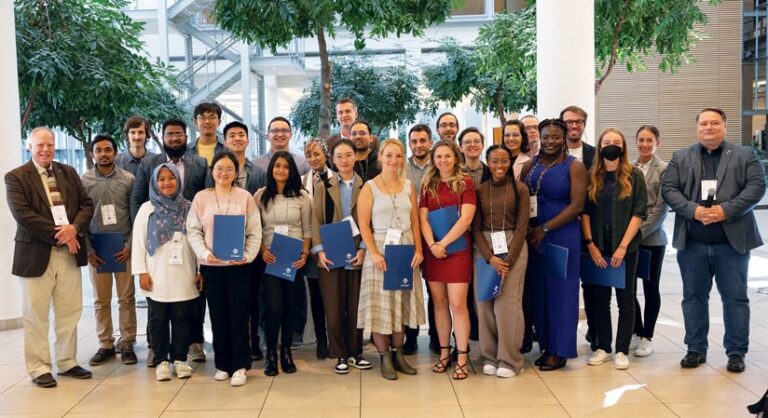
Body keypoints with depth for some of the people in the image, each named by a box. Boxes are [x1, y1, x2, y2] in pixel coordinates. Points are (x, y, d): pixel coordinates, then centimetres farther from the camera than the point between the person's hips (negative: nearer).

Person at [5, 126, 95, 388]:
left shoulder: (69, 172, 12)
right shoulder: (16, 177, -3)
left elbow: (86, 204, 7)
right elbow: (22, 214, -14)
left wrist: (74, 228, -13)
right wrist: (58, 234, -17)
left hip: (69, 252, 4)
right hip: (36, 254, -4)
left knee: (70, 312, 10)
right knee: (36, 315, 4)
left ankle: (67, 362, 23)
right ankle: (39, 368, 15)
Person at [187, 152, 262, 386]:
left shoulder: (245, 197, 2)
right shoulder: (201, 198, 4)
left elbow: (255, 232, 0)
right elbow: (193, 231, 2)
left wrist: (248, 255, -13)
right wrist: (204, 254, -12)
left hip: (239, 265, -1)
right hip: (211, 265, 1)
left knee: (239, 315, 2)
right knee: (218, 316, 8)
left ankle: (240, 366, 12)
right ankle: (223, 364, 20)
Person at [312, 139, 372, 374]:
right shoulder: (323, 187, 8)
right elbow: (316, 221, 4)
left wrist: (364, 249, -8)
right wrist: (319, 250, -7)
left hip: (357, 256, 0)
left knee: (356, 307, 6)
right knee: (334, 308, 3)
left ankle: (355, 353, 19)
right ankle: (340, 355, 14)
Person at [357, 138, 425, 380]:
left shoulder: (408, 187, 9)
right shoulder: (370, 187, -3)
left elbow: (415, 221, 8)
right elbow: (363, 225, -7)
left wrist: (418, 250, -2)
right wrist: (374, 253, -16)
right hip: (381, 249, -4)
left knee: (402, 303, 9)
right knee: (380, 305, 0)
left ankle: (397, 353, 20)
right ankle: (385, 357, 10)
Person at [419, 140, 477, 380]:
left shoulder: (465, 182, -1)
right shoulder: (428, 185, 10)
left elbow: (466, 218, -10)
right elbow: (423, 218, 3)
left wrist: (443, 244, -13)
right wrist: (432, 245, -12)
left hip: (457, 249, -4)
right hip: (432, 250, 4)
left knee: (457, 304, -6)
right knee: (439, 303, 8)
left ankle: (462, 358, 2)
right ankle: (444, 353, 17)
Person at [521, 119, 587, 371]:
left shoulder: (574, 167, -3)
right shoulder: (530, 166, 9)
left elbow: (577, 205, -10)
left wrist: (545, 228, -14)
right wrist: (526, 227, -9)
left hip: (563, 237, -4)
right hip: (533, 237, 4)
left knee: (561, 291, 3)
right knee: (539, 291, 8)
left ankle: (560, 350, 15)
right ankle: (545, 345, 20)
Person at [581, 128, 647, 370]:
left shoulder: (634, 176, 0)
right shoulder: (591, 177, 5)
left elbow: (638, 213, -5)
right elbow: (585, 212, 2)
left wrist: (623, 246, -13)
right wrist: (590, 244, -7)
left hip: (626, 247, -2)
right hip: (597, 248, 2)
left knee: (625, 299, 5)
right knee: (599, 298, 7)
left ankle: (622, 350, 14)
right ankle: (602, 347, 19)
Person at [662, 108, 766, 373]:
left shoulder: (744, 155, 6)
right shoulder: (680, 158, 9)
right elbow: (668, 189, -1)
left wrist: (726, 210, -18)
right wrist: (693, 210, -16)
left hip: (732, 242, -1)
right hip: (692, 243, 1)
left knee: (735, 298, 4)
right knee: (694, 297, 8)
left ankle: (736, 352, 15)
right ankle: (696, 349, 19)